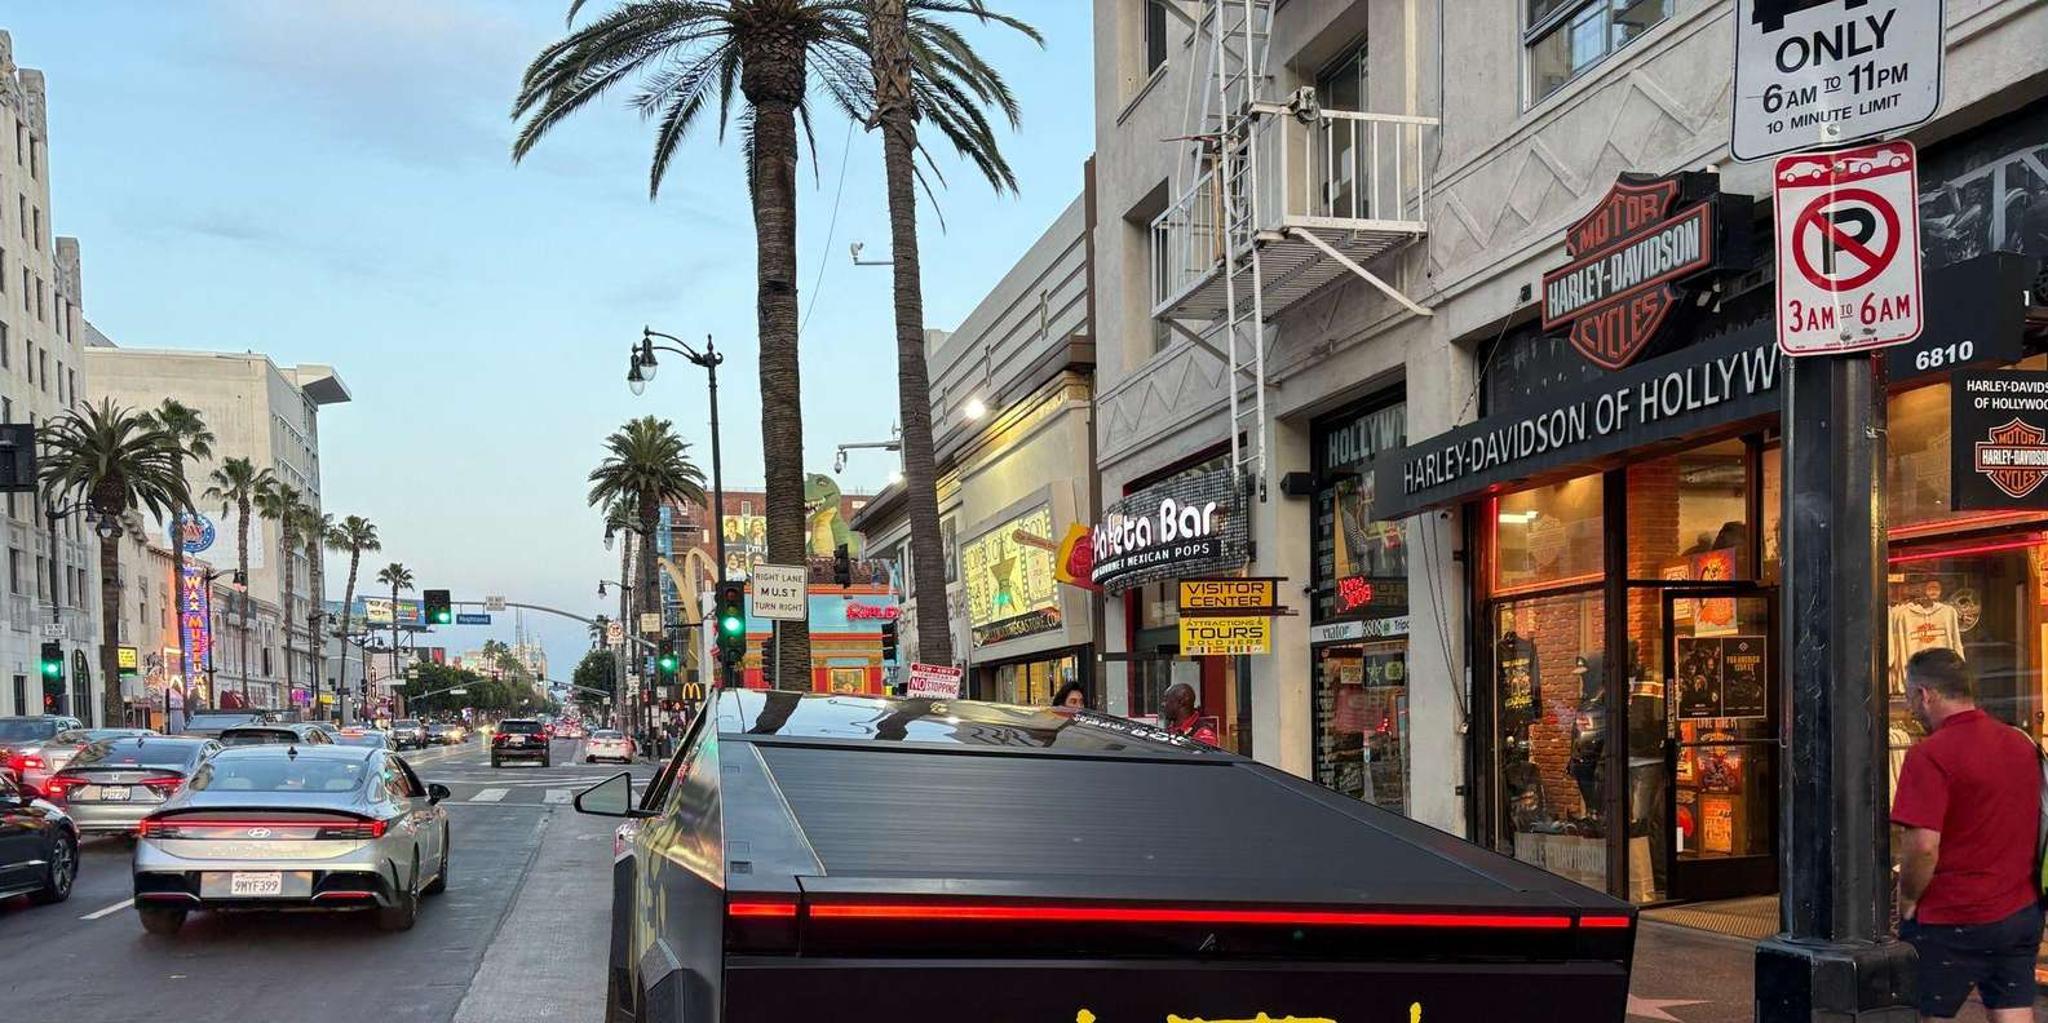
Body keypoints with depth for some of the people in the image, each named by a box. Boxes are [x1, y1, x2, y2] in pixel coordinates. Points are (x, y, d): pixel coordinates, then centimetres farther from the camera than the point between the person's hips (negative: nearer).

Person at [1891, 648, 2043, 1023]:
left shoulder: (1930, 755, -18)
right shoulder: (2023, 744, 7)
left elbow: (1923, 845, -25)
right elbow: (2033, 825, 18)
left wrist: (1907, 900, -9)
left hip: (1951, 922, -7)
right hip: (2023, 914, 7)